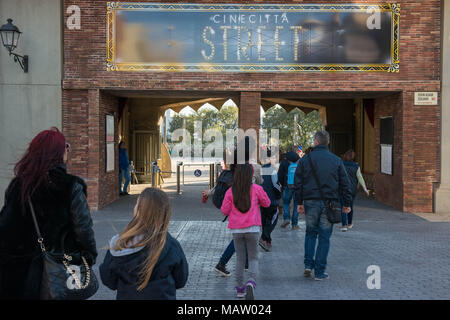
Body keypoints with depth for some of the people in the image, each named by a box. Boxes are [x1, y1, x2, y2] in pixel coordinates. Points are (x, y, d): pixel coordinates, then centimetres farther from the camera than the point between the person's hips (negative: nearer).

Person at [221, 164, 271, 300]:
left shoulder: (230, 192, -4)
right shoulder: (256, 189, -7)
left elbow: (224, 210, -1)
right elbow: (267, 203, 5)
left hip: (236, 230, 2)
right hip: (252, 228, -1)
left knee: (239, 258, 15)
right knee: (253, 258, 8)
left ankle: (240, 288, 18)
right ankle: (251, 281, -18)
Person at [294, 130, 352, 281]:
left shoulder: (305, 159, 2)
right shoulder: (336, 160, 3)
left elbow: (298, 183, 1)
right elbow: (345, 184, 5)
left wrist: (300, 202, 6)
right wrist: (347, 203, 11)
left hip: (311, 202, 0)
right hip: (329, 203, 0)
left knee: (310, 233, 18)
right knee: (324, 237, 5)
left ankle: (308, 264, 9)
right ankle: (320, 271, 6)